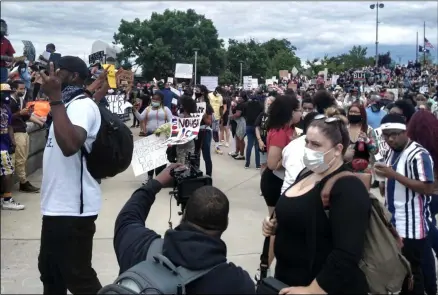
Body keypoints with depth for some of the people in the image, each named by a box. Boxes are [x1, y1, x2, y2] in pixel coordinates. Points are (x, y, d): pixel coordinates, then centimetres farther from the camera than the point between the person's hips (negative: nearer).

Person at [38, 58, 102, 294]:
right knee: (50, 271, 24)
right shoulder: (70, 105, 16)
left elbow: (70, 145, -37)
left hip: (72, 209, -11)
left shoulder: (82, 105, -16)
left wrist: (55, 98, -32)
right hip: (58, 205, 11)